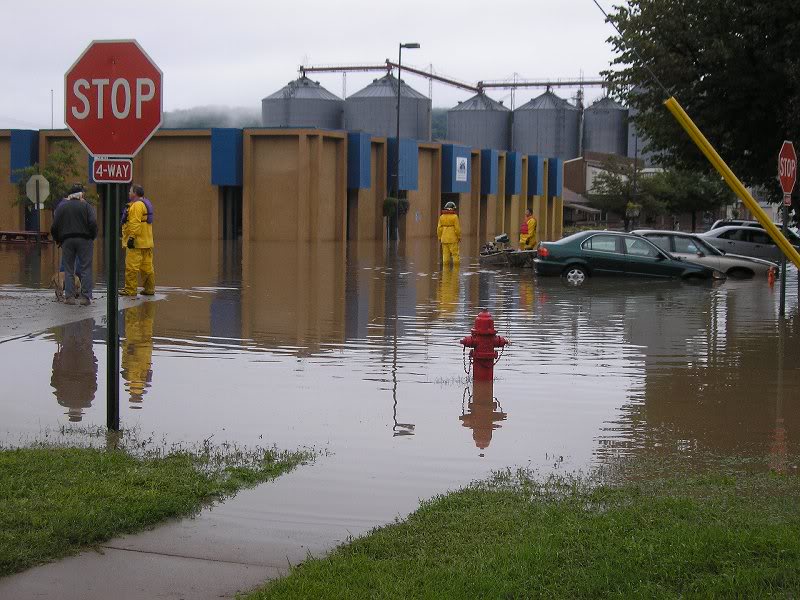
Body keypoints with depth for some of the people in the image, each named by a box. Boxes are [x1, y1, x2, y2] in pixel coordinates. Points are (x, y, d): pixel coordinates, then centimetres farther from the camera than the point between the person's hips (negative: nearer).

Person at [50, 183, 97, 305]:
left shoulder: (61, 207, 9)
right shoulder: (86, 206, 1)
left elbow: (54, 227, 5)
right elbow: (93, 223, -9)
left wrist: (58, 240, 18)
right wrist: (92, 237, 6)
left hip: (67, 240, 2)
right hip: (84, 240, -2)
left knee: (68, 270, 7)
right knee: (85, 269, 1)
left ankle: (70, 296, 3)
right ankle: (85, 297, -3)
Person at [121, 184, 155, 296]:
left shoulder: (137, 205, -13)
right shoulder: (145, 203, 20)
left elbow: (135, 224, -21)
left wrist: (132, 237, -23)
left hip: (136, 243, -10)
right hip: (146, 243, 10)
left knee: (131, 266, -7)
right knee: (147, 266, 10)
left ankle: (130, 290, -5)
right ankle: (149, 289, 13)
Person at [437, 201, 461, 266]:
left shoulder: (442, 217, 2)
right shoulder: (454, 217, -10)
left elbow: (439, 228, 2)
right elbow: (457, 228, -11)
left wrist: (439, 237, 10)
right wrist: (459, 237, -1)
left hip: (444, 238, 4)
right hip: (453, 238, -4)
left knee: (446, 254, 6)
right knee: (455, 253, 1)